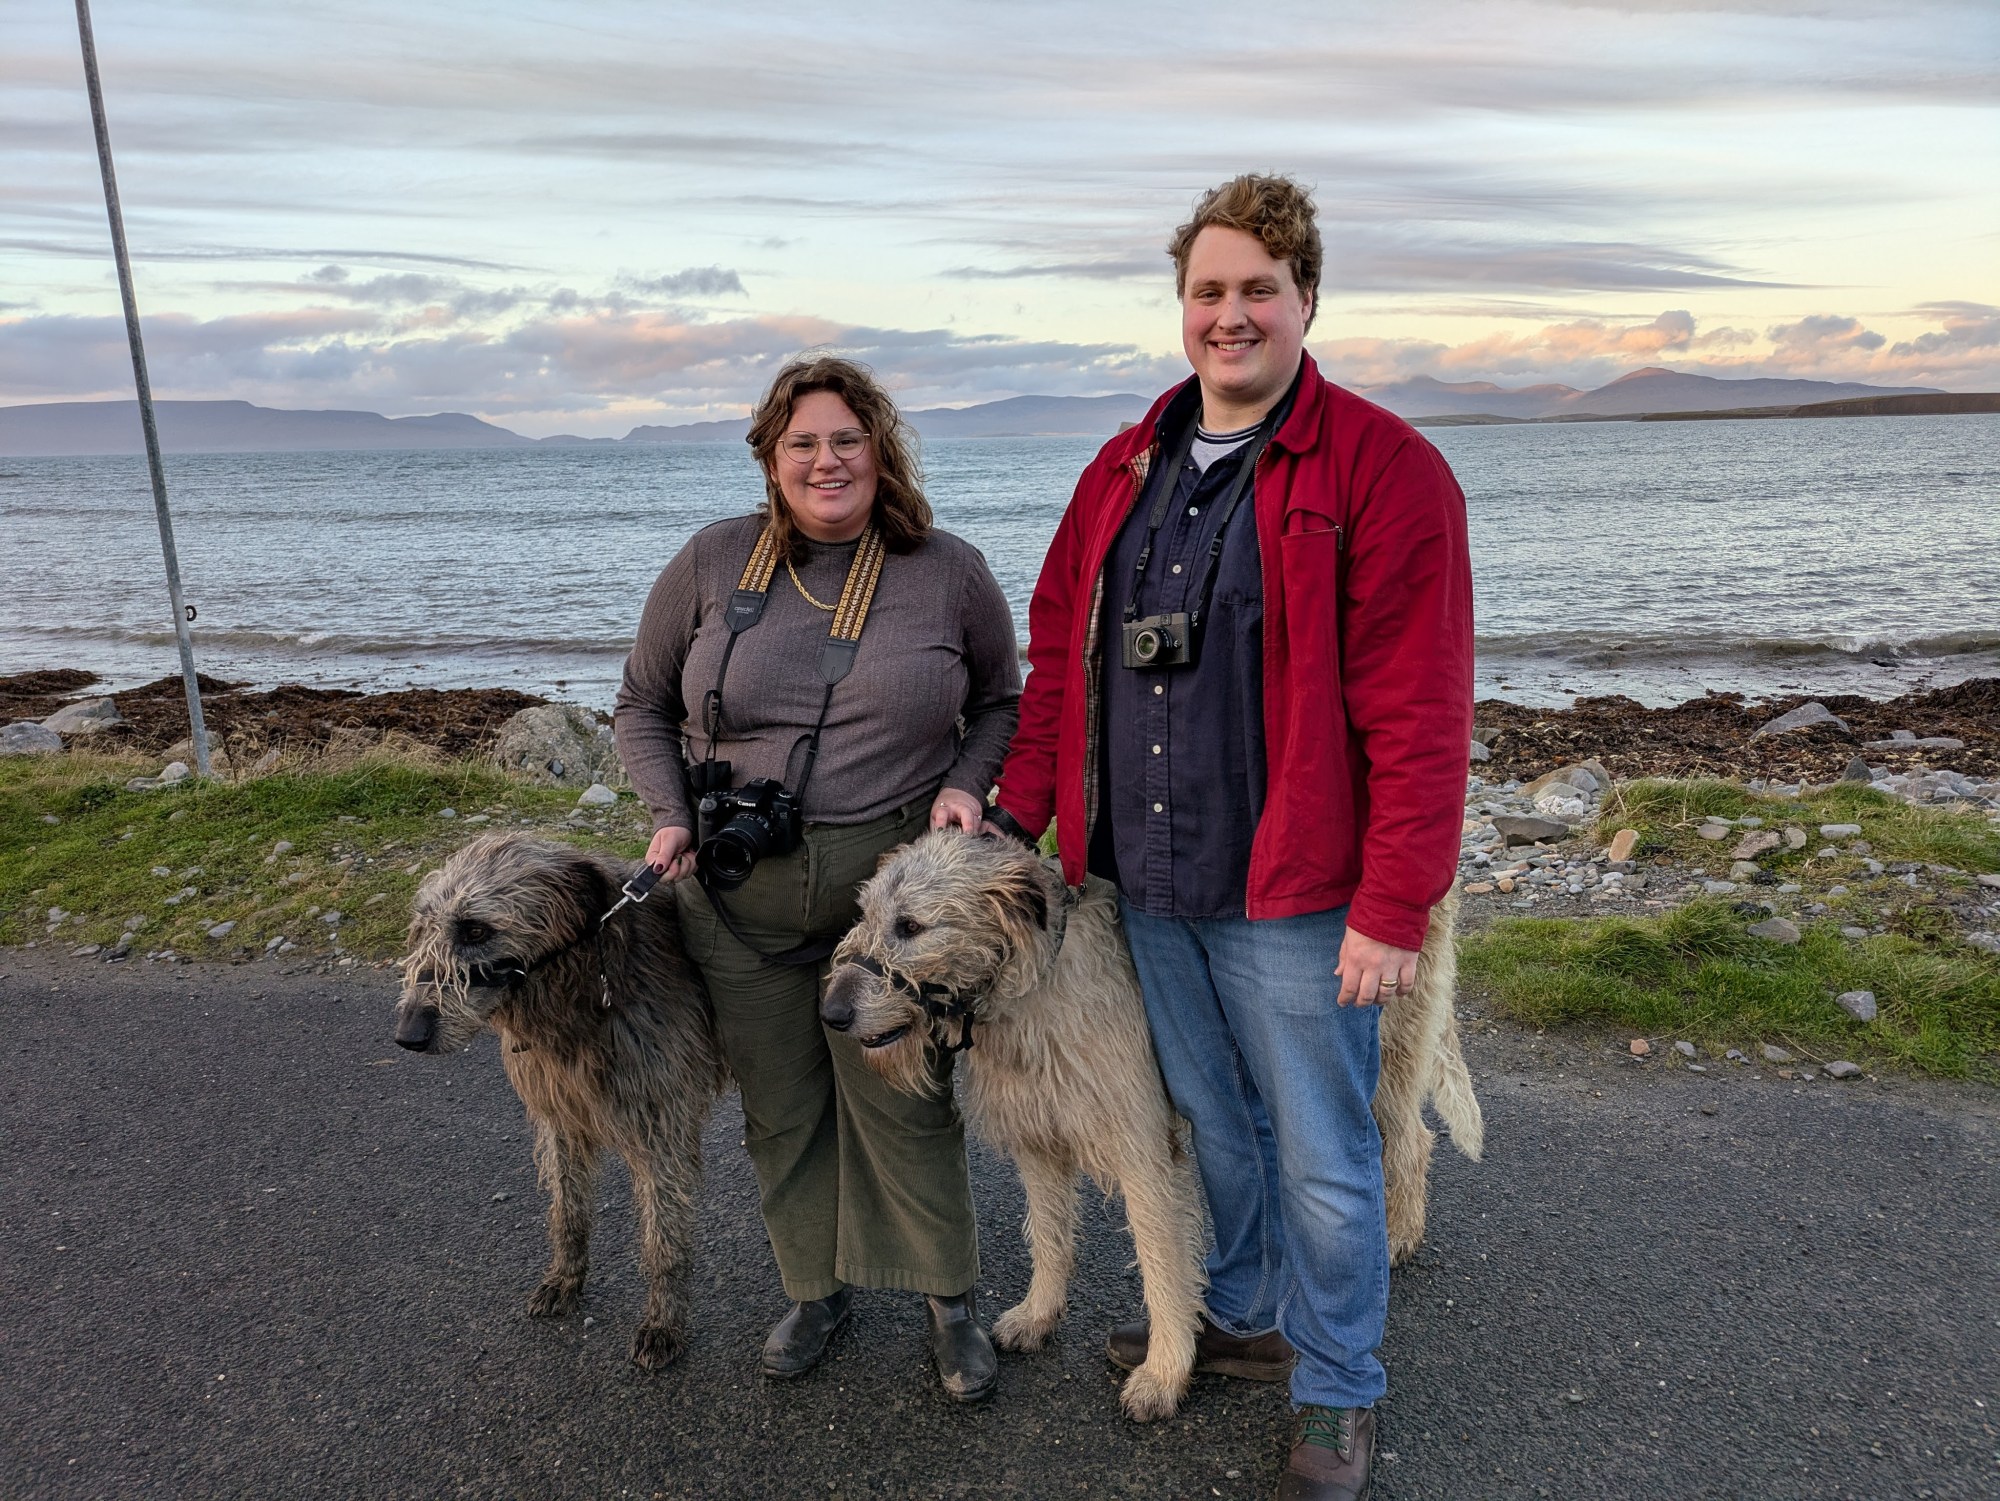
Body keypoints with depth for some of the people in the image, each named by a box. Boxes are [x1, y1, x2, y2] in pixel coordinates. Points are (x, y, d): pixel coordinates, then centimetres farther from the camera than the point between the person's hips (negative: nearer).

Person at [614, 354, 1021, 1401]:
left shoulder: (948, 572, -2)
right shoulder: (713, 563, -1)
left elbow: (1002, 701, 11)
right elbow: (644, 706, 9)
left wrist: (965, 783, -7)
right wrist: (668, 816, -6)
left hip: (893, 882, -1)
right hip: (738, 894, 2)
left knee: (904, 1100, 6)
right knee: (779, 1107, 14)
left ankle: (949, 1302, 27)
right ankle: (816, 1285, 37)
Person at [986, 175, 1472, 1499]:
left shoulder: (1383, 470, -10)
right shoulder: (1125, 469, 10)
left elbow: (1419, 712, -15)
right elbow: (1061, 649, 13)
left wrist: (1395, 907, -17)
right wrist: (1020, 809, 4)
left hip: (1294, 897, -5)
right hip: (1148, 888, 6)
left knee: (1320, 1161, 9)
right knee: (1212, 1126, 22)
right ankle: (1243, 1321, 45)